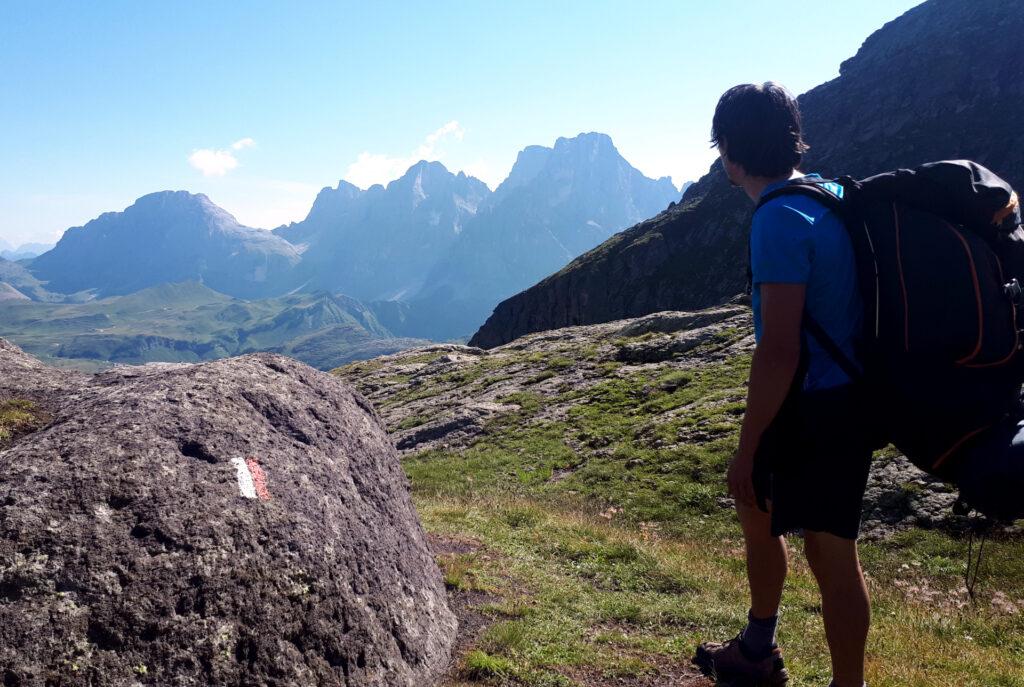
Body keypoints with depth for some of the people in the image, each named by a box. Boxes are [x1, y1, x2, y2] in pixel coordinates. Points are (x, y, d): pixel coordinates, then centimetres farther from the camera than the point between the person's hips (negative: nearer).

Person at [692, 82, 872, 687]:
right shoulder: (821, 194, 7)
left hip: (818, 411, -10)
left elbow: (779, 350, -25)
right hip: (837, 395, 10)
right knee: (757, 511, 23)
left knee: (830, 555, 4)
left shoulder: (779, 219, -22)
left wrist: (747, 448, -18)